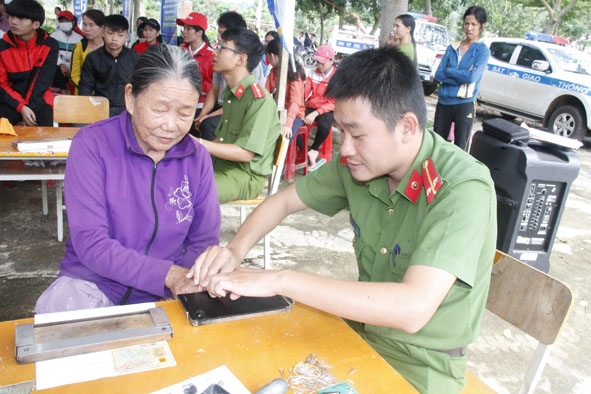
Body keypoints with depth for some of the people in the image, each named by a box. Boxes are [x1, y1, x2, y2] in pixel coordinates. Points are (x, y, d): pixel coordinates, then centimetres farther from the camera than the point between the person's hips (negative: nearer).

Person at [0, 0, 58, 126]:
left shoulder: (50, 45, -3)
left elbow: (43, 80, -8)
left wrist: (31, 107, -18)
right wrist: (21, 107, -16)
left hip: (39, 101, -1)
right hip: (12, 102, 1)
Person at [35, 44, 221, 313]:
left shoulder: (197, 158, -4)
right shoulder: (91, 143, -12)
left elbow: (204, 241, -1)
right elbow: (89, 243, -18)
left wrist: (182, 282, -22)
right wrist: (168, 274, -28)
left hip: (165, 295, 2)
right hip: (91, 285, -1)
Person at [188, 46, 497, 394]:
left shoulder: (463, 188, -27)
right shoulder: (359, 163, -9)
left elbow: (412, 309, -37)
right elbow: (283, 201, 4)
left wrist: (279, 280, -34)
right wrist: (236, 249, -15)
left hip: (421, 365, -5)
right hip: (360, 327, 5)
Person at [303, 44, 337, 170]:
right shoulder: (313, 73, 6)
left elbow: (334, 103, -13)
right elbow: (304, 92, -5)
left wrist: (316, 113, -24)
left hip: (327, 110, -4)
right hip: (311, 107, 4)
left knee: (324, 125, -36)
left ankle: (314, 149, -7)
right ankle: (308, 152, -11)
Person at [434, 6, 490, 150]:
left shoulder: (483, 51, -2)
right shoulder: (452, 47, 8)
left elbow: (472, 77, -18)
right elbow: (438, 74, -3)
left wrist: (449, 70, -7)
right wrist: (462, 79, -14)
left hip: (465, 104, -4)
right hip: (444, 102, 4)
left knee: (459, 147, 4)